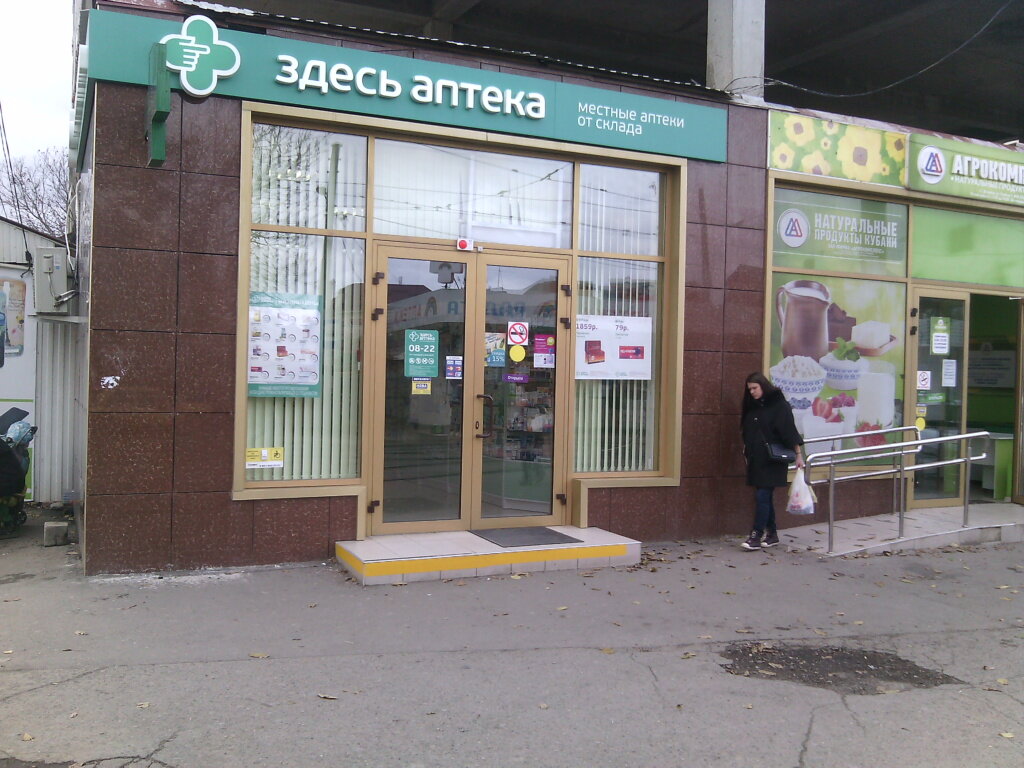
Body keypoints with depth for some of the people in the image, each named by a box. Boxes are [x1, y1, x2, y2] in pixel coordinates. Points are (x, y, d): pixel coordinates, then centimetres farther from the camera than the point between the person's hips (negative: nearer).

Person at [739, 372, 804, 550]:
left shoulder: (779, 405, -7)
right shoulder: (752, 407, 11)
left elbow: (789, 429, -10)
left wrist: (798, 454, -12)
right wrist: (746, 451, 17)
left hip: (772, 459, -6)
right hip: (755, 459, 7)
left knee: (762, 496, -9)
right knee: (765, 496, 11)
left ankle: (757, 536, -7)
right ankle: (772, 534, 20)